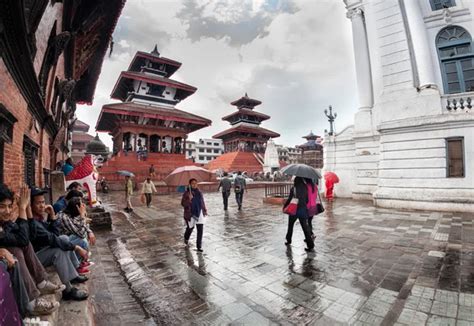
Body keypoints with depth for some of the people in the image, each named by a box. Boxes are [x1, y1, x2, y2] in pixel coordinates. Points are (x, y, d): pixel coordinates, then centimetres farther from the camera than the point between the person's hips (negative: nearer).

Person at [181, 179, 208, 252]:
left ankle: (199, 246, 11)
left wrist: (204, 210, 15)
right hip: (190, 214, -3)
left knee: (200, 229, -3)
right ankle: (186, 239, 48)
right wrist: (189, 199, -28)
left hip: (199, 213, 3)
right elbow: (183, 204, -14)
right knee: (190, 228, 14)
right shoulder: (186, 193, -10)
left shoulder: (199, 192, 4)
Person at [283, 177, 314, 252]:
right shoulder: (305, 188, 2)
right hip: (303, 210, 3)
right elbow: (307, 200, 6)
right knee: (305, 227, 5)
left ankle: (288, 241, 30)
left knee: (290, 226, 17)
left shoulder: (293, 188, -10)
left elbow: (289, 199, -10)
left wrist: (284, 206, 3)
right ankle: (311, 246, 1)